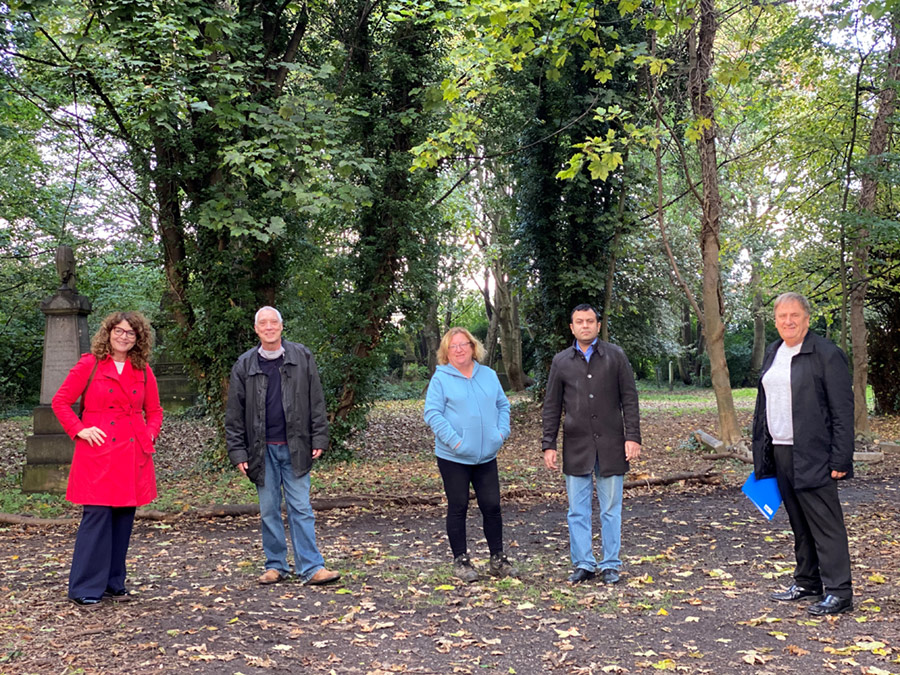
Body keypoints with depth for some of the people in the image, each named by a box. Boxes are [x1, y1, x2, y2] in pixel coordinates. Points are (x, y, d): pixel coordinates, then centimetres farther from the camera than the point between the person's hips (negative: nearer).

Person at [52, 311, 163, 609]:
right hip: (98, 453, -4)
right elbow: (60, 401, 2)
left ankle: (114, 583, 21)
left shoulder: (143, 371, 11)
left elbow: (154, 411, 19)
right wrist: (80, 430, -8)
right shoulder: (89, 365, 0)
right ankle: (85, 589, 4)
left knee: (124, 518, 8)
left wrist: (150, 435, 3)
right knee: (97, 516, -7)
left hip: (133, 454, 4)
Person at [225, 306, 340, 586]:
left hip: (295, 447, -1)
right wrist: (237, 452, 0)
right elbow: (234, 413, 6)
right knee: (268, 509, 9)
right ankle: (275, 566, 21)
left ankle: (311, 568, 3)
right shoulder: (244, 365, 4)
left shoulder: (302, 357, 2)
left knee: (300, 508, 0)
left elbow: (316, 402, 5)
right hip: (262, 449, 1)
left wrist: (319, 439, -1)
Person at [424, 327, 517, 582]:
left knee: (492, 506, 6)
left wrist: (502, 432, 3)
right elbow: (432, 413, -10)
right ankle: (461, 560, 15)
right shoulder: (440, 379, -4)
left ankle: (498, 559, 19)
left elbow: (503, 405, 17)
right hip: (454, 457, -4)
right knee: (458, 507, 3)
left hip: (486, 455, 4)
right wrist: (454, 440, -17)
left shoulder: (489, 375, 10)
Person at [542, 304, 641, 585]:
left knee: (611, 510, 6)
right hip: (576, 447, 1)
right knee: (578, 511, 6)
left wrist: (633, 437, -6)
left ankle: (611, 565, 17)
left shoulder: (616, 356, 3)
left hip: (611, 445, -1)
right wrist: (548, 445, 2)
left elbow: (629, 399, 2)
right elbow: (551, 407, 8)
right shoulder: (561, 361, 6)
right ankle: (583, 564, 17)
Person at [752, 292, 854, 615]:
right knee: (799, 523, 16)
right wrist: (761, 451, 15)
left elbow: (843, 412, -12)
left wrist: (840, 460, -16)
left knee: (825, 524, -3)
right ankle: (807, 583, 27)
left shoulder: (826, 355, -10)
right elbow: (764, 404, 18)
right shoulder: (772, 353, 13)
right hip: (780, 453, 7)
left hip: (812, 456, -7)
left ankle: (839, 593, 5)